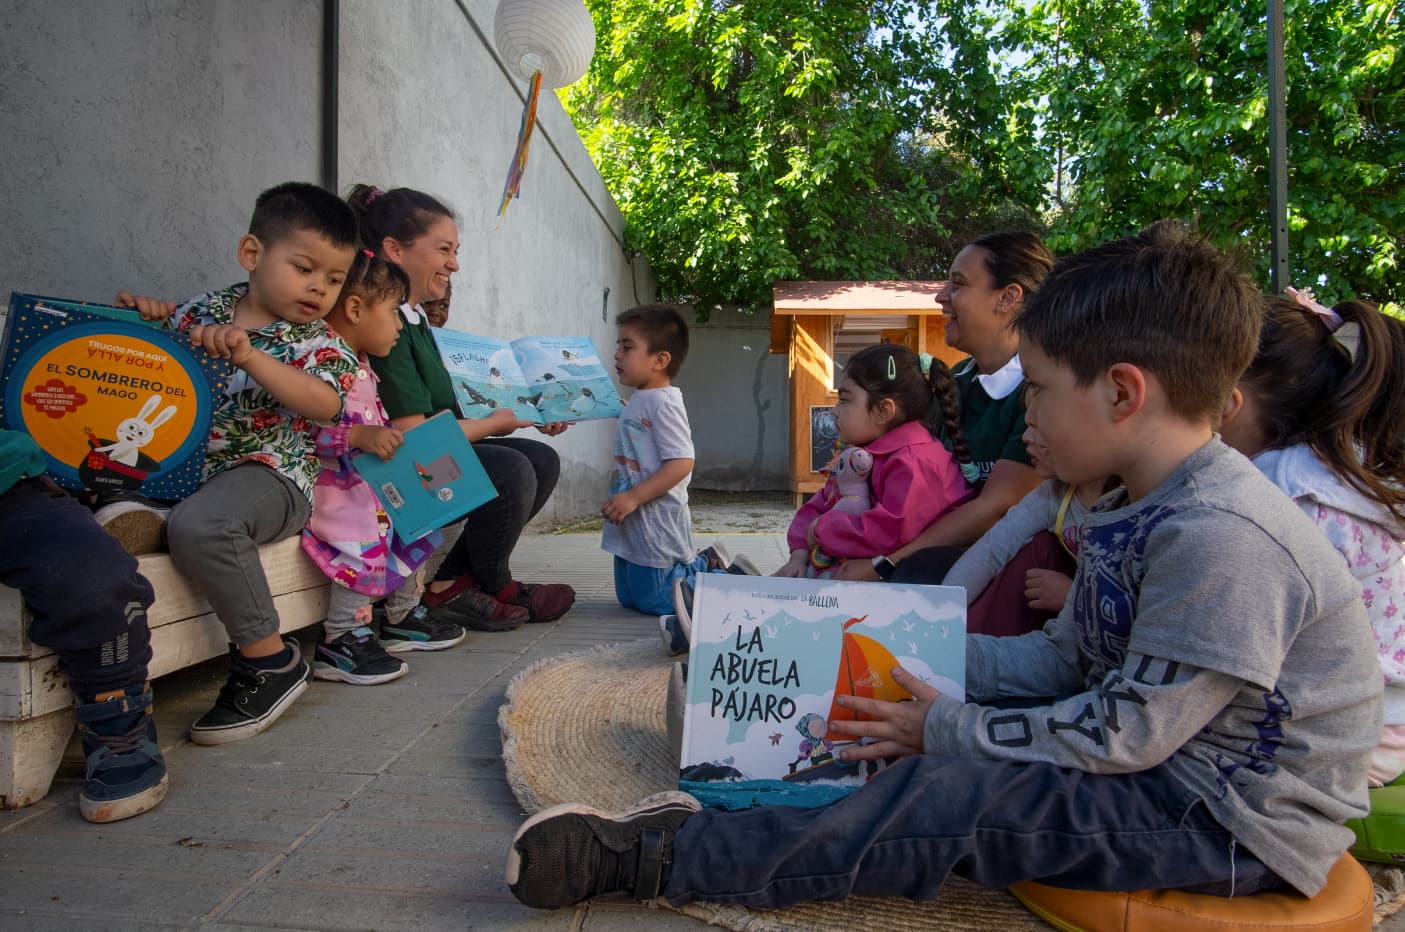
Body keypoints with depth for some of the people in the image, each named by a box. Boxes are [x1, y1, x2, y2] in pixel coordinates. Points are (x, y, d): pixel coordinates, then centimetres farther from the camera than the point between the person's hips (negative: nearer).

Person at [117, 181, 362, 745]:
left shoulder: (320, 344, 2)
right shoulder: (203, 310, 13)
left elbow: (324, 404, -19)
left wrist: (249, 355, -26)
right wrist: (143, 319, 4)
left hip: (270, 474, -5)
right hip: (184, 465, 5)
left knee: (198, 524, -36)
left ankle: (270, 659, -23)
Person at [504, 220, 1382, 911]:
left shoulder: (1219, 537, -27)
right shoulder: (1143, 512, 5)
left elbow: (1125, 733, -25)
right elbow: (1064, 658, 10)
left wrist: (949, 730, -16)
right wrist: (916, 658, 6)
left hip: (1235, 824, -9)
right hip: (1164, 765, 9)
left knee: (947, 802, -21)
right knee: (935, 764, 0)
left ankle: (656, 856, -16)